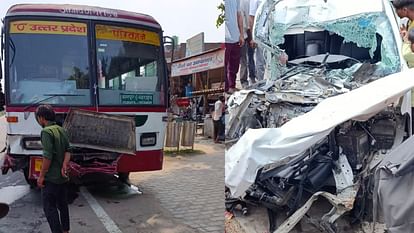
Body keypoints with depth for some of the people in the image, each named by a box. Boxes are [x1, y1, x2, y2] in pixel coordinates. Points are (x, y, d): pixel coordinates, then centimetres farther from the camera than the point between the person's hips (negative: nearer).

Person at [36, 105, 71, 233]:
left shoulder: (46, 132, -16)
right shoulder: (61, 130, 9)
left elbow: (48, 156, -21)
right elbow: (67, 151, 4)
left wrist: (41, 176, -15)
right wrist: (64, 166, -7)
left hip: (51, 178, -8)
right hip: (63, 176, 8)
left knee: (49, 207, 0)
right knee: (63, 204, 18)